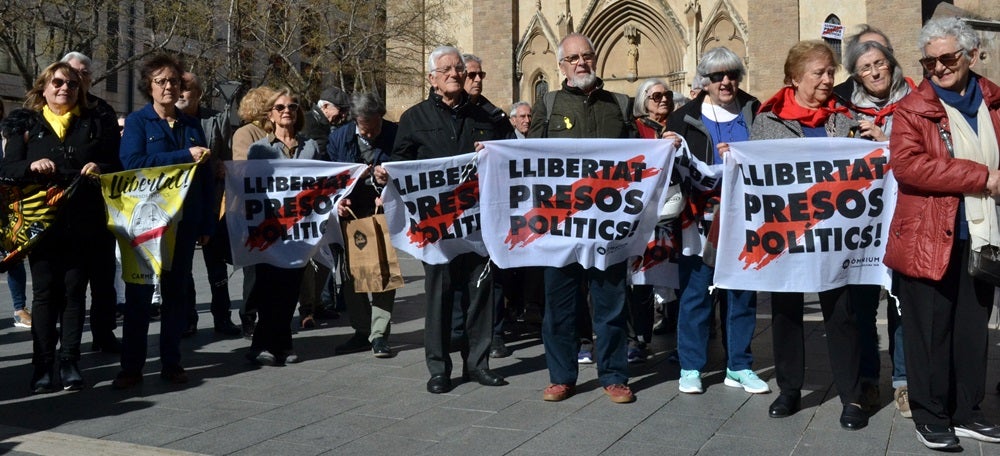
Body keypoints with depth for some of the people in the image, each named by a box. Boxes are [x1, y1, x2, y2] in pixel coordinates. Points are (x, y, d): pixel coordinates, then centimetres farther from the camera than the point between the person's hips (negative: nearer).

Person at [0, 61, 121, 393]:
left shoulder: (95, 123, 11)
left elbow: (117, 167, 9)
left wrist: (100, 168, -12)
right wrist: (32, 165, -17)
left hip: (82, 223, 0)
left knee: (74, 290, 3)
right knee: (44, 291, 1)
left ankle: (70, 362, 10)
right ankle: (43, 365, 7)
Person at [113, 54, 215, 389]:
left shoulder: (192, 125, 12)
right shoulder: (137, 122, 1)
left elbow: (206, 176, 10)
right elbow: (132, 163, -16)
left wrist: (207, 224, 5)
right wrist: (185, 156, -19)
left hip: (184, 222, 4)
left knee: (177, 292, 7)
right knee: (139, 292, 1)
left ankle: (171, 362, 16)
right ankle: (132, 366, 8)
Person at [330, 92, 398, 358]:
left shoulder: (396, 135, -7)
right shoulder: (339, 137, 2)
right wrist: (337, 198, -12)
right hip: (350, 213, 4)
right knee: (351, 273, 8)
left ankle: (378, 334, 4)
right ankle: (361, 331, 21)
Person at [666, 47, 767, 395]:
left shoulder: (754, 113, 8)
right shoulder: (684, 118, 5)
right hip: (700, 219, -2)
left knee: (742, 293, 8)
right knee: (696, 292, 1)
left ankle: (739, 367, 20)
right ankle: (690, 368, 12)